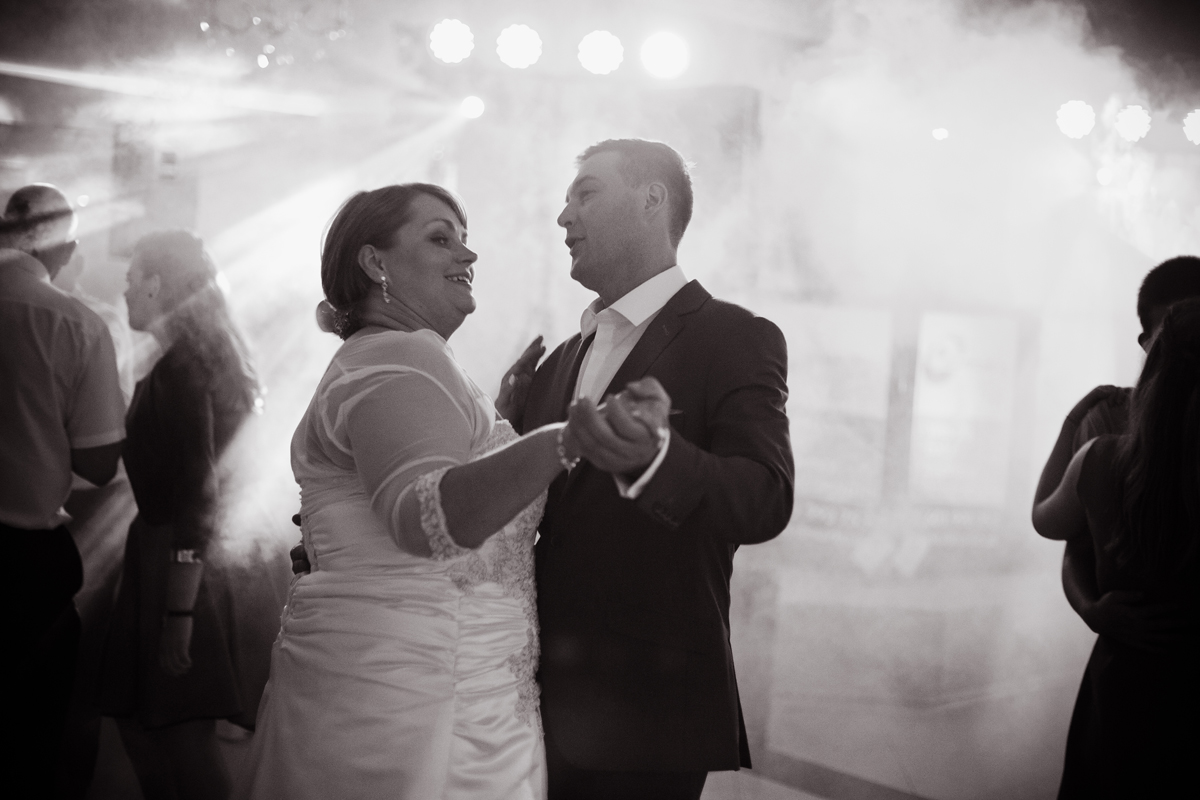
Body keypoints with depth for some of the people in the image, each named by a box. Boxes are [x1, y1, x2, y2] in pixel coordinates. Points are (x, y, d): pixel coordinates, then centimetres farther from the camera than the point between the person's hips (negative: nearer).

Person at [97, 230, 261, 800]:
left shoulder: (181, 367, -15)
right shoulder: (207, 359, 13)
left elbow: (198, 490, -20)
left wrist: (178, 611, -21)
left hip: (171, 556, -9)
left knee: (178, 729, -4)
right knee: (137, 718, 14)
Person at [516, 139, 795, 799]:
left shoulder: (736, 339, -8)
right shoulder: (561, 361, 13)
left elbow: (765, 500, -22)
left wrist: (653, 459, -41)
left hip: (647, 717, -6)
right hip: (541, 697, 6)